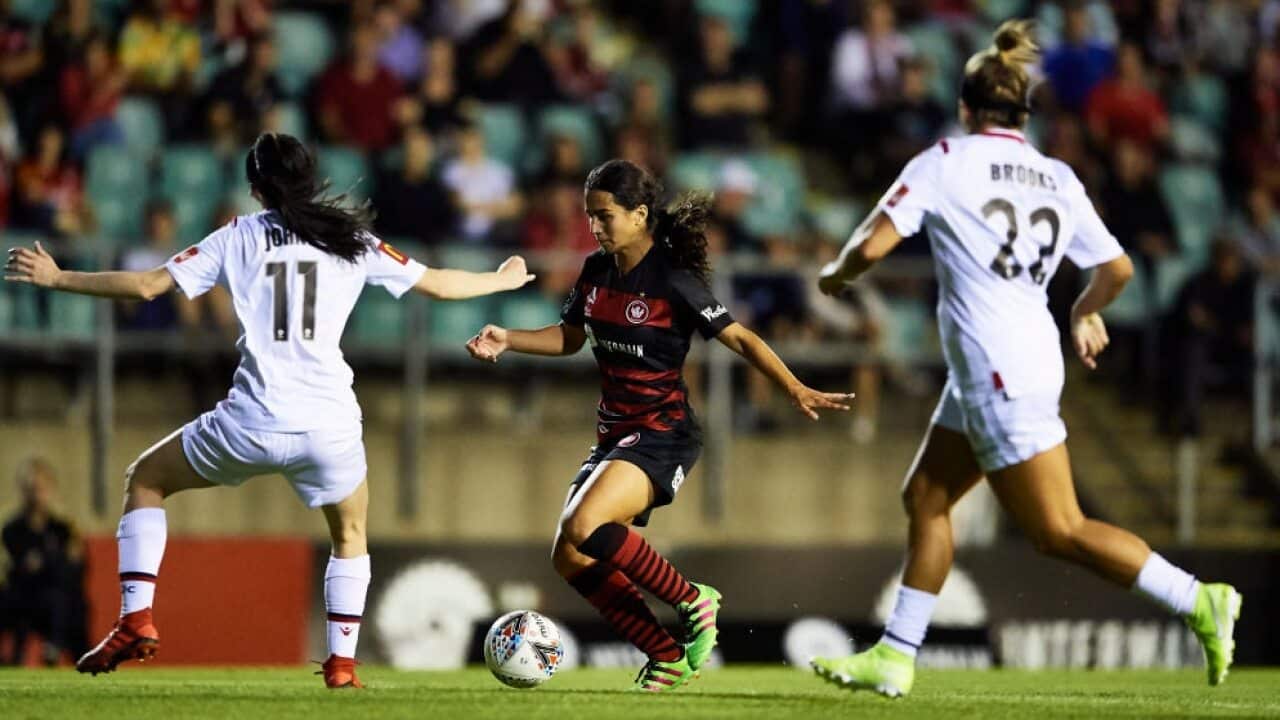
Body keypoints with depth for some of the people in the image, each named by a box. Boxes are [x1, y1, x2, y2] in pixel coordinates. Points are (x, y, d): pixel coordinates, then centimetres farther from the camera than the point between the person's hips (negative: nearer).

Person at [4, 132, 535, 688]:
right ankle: (341, 662, 16)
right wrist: (503, 281, 37)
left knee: (145, 480, 22)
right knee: (350, 535, 29)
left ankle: (136, 618, 7)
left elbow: (148, 285, 3)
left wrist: (56, 278, 13)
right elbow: (437, 284, 18)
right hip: (330, 425, 2)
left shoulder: (239, 237, 6)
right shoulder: (351, 240, 11)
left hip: (252, 423, -1)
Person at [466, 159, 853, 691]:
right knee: (570, 559, 1)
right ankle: (669, 657, 9)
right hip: (614, 434, 8)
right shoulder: (596, 272, 6)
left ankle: (693, 602, -9)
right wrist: (507, 340, 7)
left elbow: (738, 338, -15)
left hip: (662, 434, -8)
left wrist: (796, 389, -25)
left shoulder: (673, 281, -15)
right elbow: (570, 337, 21)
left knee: (584, 527, -28)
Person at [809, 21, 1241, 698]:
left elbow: (872, 243, -13)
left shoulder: (944, 162, -7)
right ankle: (894, 657, 17)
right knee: (925, 498, 15)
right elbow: (1117, 268, 11)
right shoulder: (1056, 177, 10)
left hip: (997, 375, -8)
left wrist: (836, 273, 9)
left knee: (1058, 532, -5)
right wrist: (1087, 313, 32)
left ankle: (1198, 599, -10)